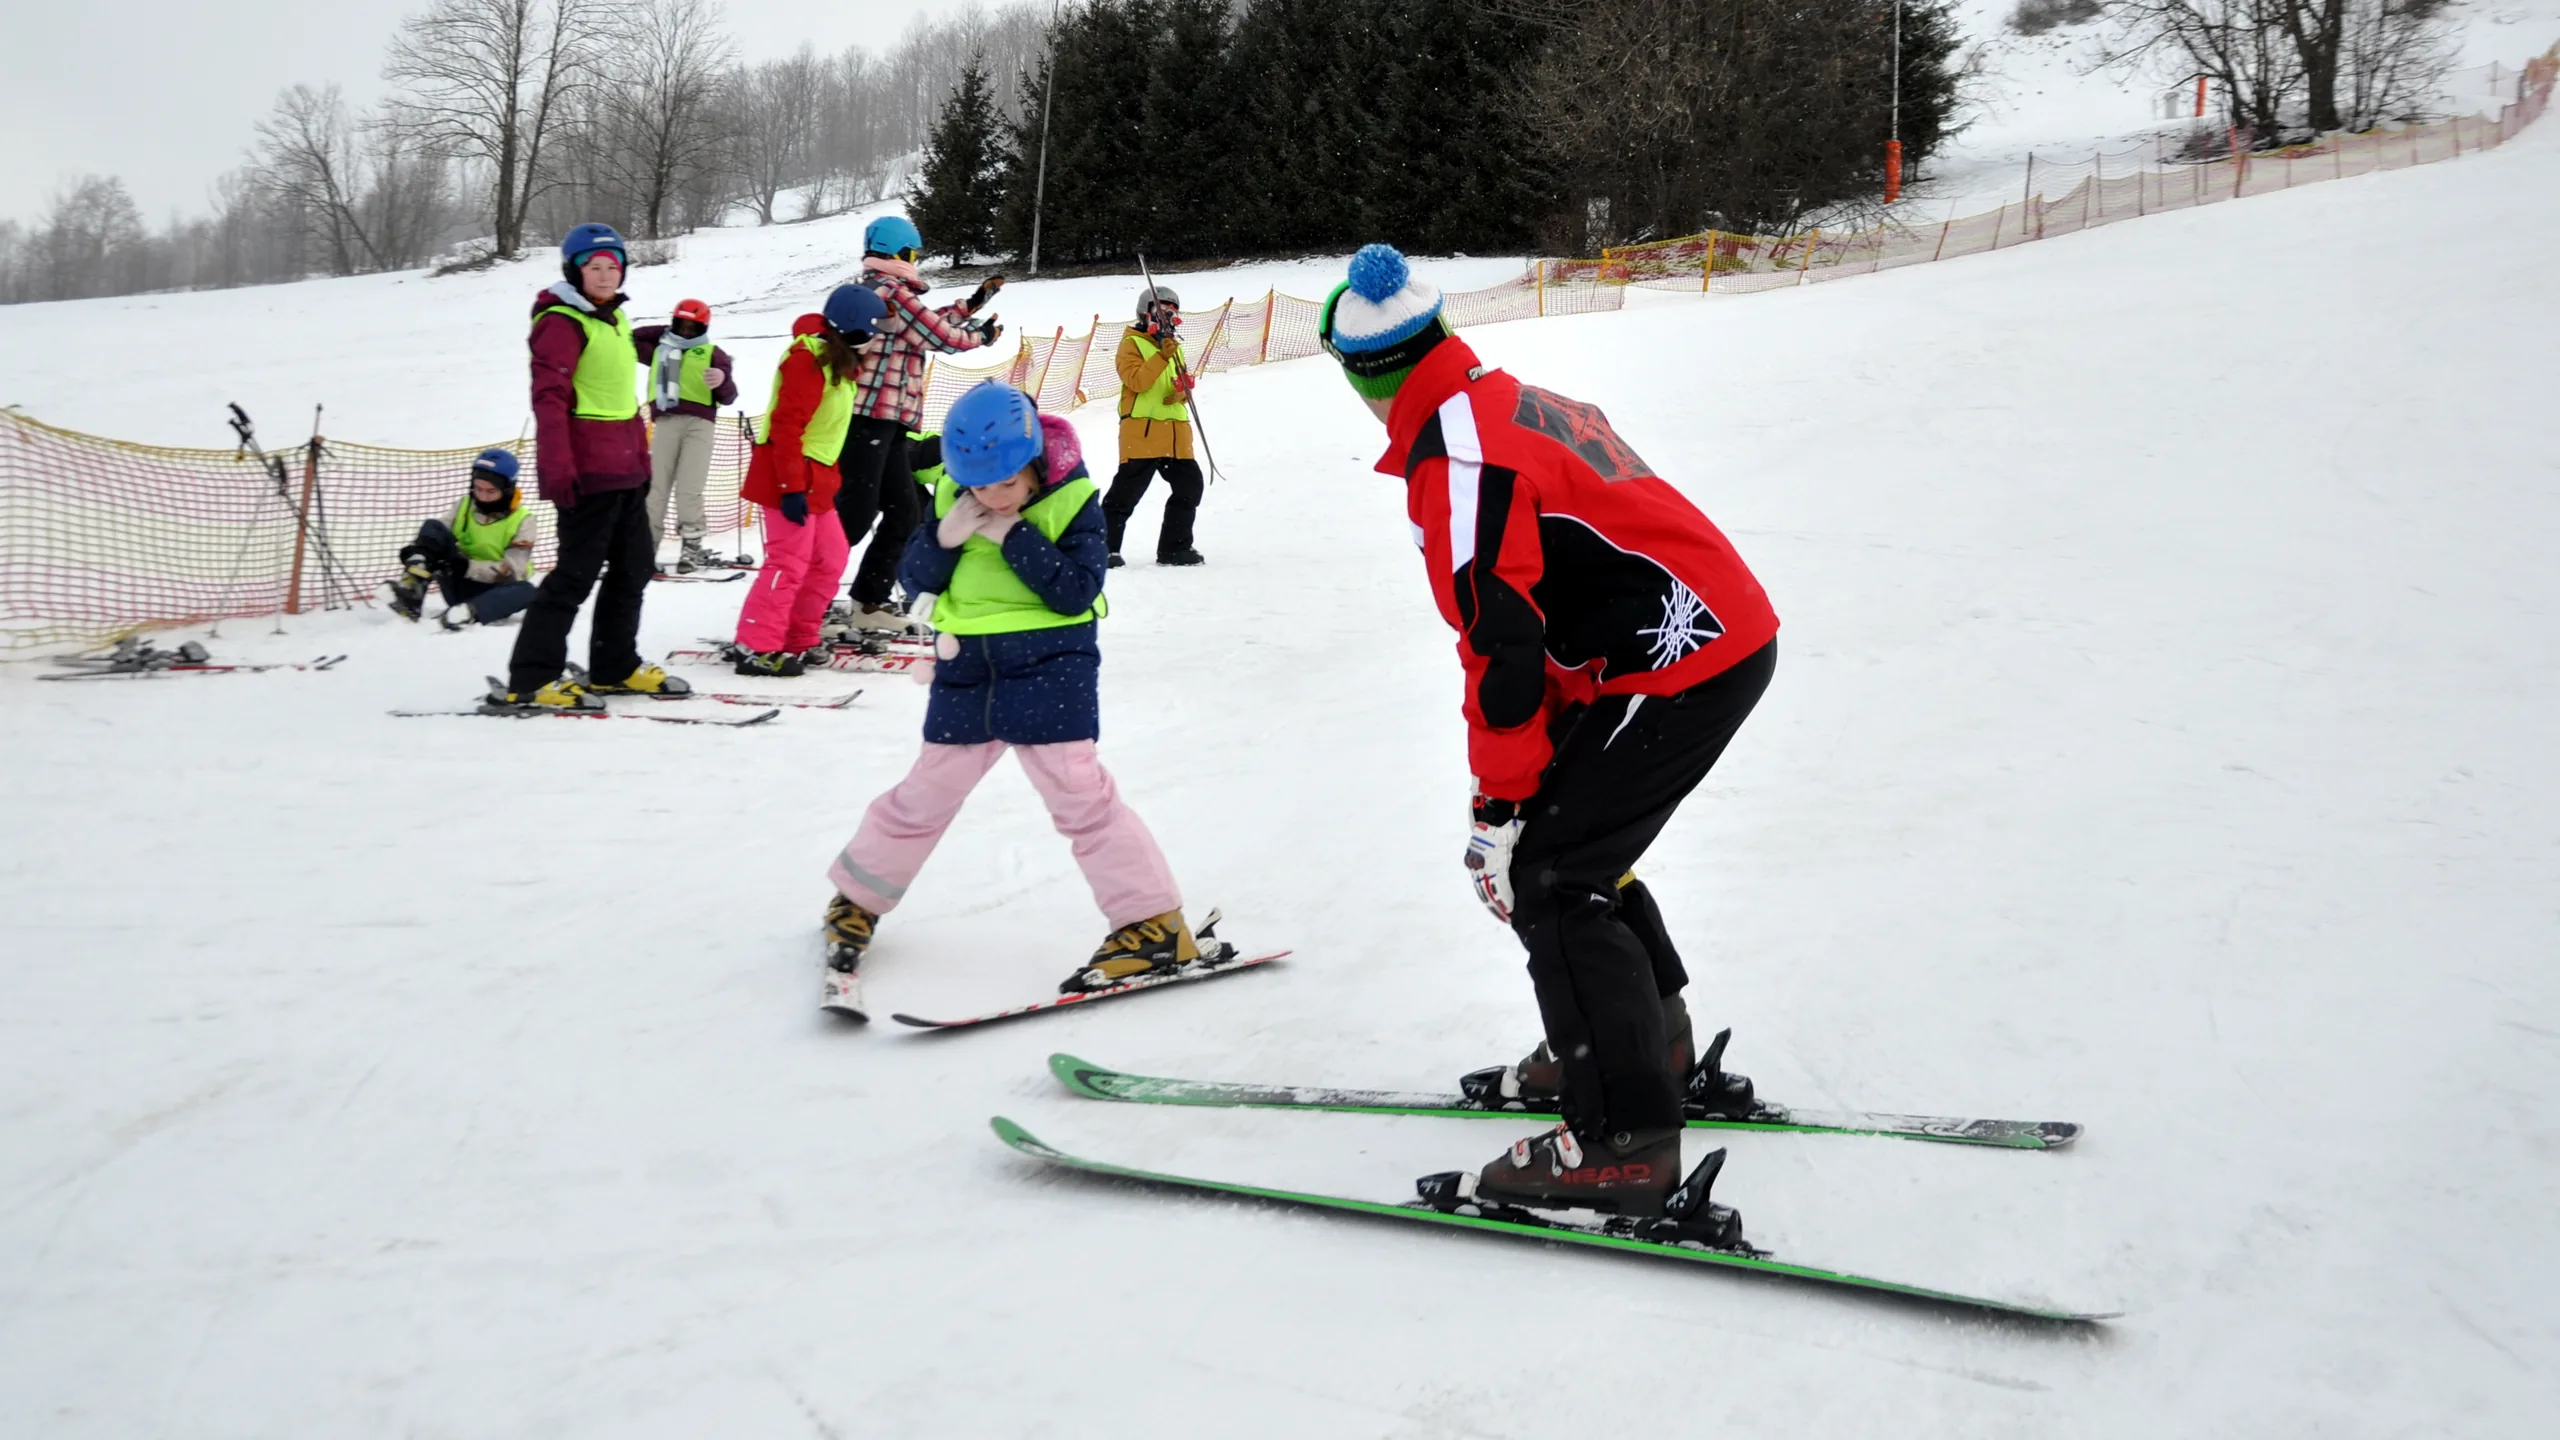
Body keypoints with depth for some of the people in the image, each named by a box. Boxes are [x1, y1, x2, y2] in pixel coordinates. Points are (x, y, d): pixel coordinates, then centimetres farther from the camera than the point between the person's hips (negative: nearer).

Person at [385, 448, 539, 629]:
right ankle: (412, 587, -36)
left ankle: (466, 612, -54)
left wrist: (468, 567, -34)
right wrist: (415, 551, -23)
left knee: (525, 590, -35)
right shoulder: (463, 507, 2)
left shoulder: (522, 521, -10)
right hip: (460, 586, 3)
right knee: (433, 527, -13)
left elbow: (510, 572, -21)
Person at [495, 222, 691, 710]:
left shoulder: (614, 317, 17)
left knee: (634, 568, 15)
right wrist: (557, 469, -24)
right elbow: (549, 398, -18)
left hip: (625, 470, 9)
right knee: (577, 573, -8)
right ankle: (528, 680, -3)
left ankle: (614, 667, 28)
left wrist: (641, 458, 21)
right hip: (587, 472, -9)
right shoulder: (562, 323, -10)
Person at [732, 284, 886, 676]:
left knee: (830, 558, 14)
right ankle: (757, 649, -8)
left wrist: (822, 477, 22)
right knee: (789, 562, -11)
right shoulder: (809, 360, -18)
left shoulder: (835, 358, 15)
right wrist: (792, 487, -25)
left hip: (814, 478, 10)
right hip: (791, 480, -10)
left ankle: (797, 640, 21)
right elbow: (786, 426, -22)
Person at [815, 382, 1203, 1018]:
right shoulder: (954, 495, 1)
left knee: (1076, 788, -11)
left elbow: (1077, 593, -17)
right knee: (928, 791, 12)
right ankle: (857, 901, 31)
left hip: (1050, 662, -4)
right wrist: (945, 536, -16)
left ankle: (1155, 924, -6)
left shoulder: (1072, 499, -10)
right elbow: (915, 580, 3)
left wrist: (1015, 536, -22)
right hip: (969, 664, 4)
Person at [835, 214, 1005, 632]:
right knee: (855, 515, -13)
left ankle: (870, 602, 16)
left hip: (885, 423, 10)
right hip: (870, 414, -10)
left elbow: (926, 324, 29)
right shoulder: (891, 290, -10)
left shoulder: (872, 288, 20)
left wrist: (972, 304, 32)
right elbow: (937, 335, -6)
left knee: (902, 515, 12)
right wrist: (981, 337, 12)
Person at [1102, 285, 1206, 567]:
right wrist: (1162, 357, -24)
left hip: (1175, 431, 8)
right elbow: (1136, 381, -16)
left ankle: (1174, 547, 15)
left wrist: (1182, 392, -2)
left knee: (1189, 486, 6)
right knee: (1127, 490, -9)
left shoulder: (1174, 347, 22)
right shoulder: (1132, 343, -1)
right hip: (1142, 430, -7)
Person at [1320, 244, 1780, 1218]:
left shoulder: (1455, 456, -16)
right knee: (1572, 838, 21)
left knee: (1545, 877, -7)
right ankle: (1650, 1038, 36)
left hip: (1681, 662, -10)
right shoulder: (1528, 404, 14)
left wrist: (1498, 809, -10)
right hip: (1728, 632, 10)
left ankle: (1623, 1139, -6)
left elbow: (1503, 646, -19)